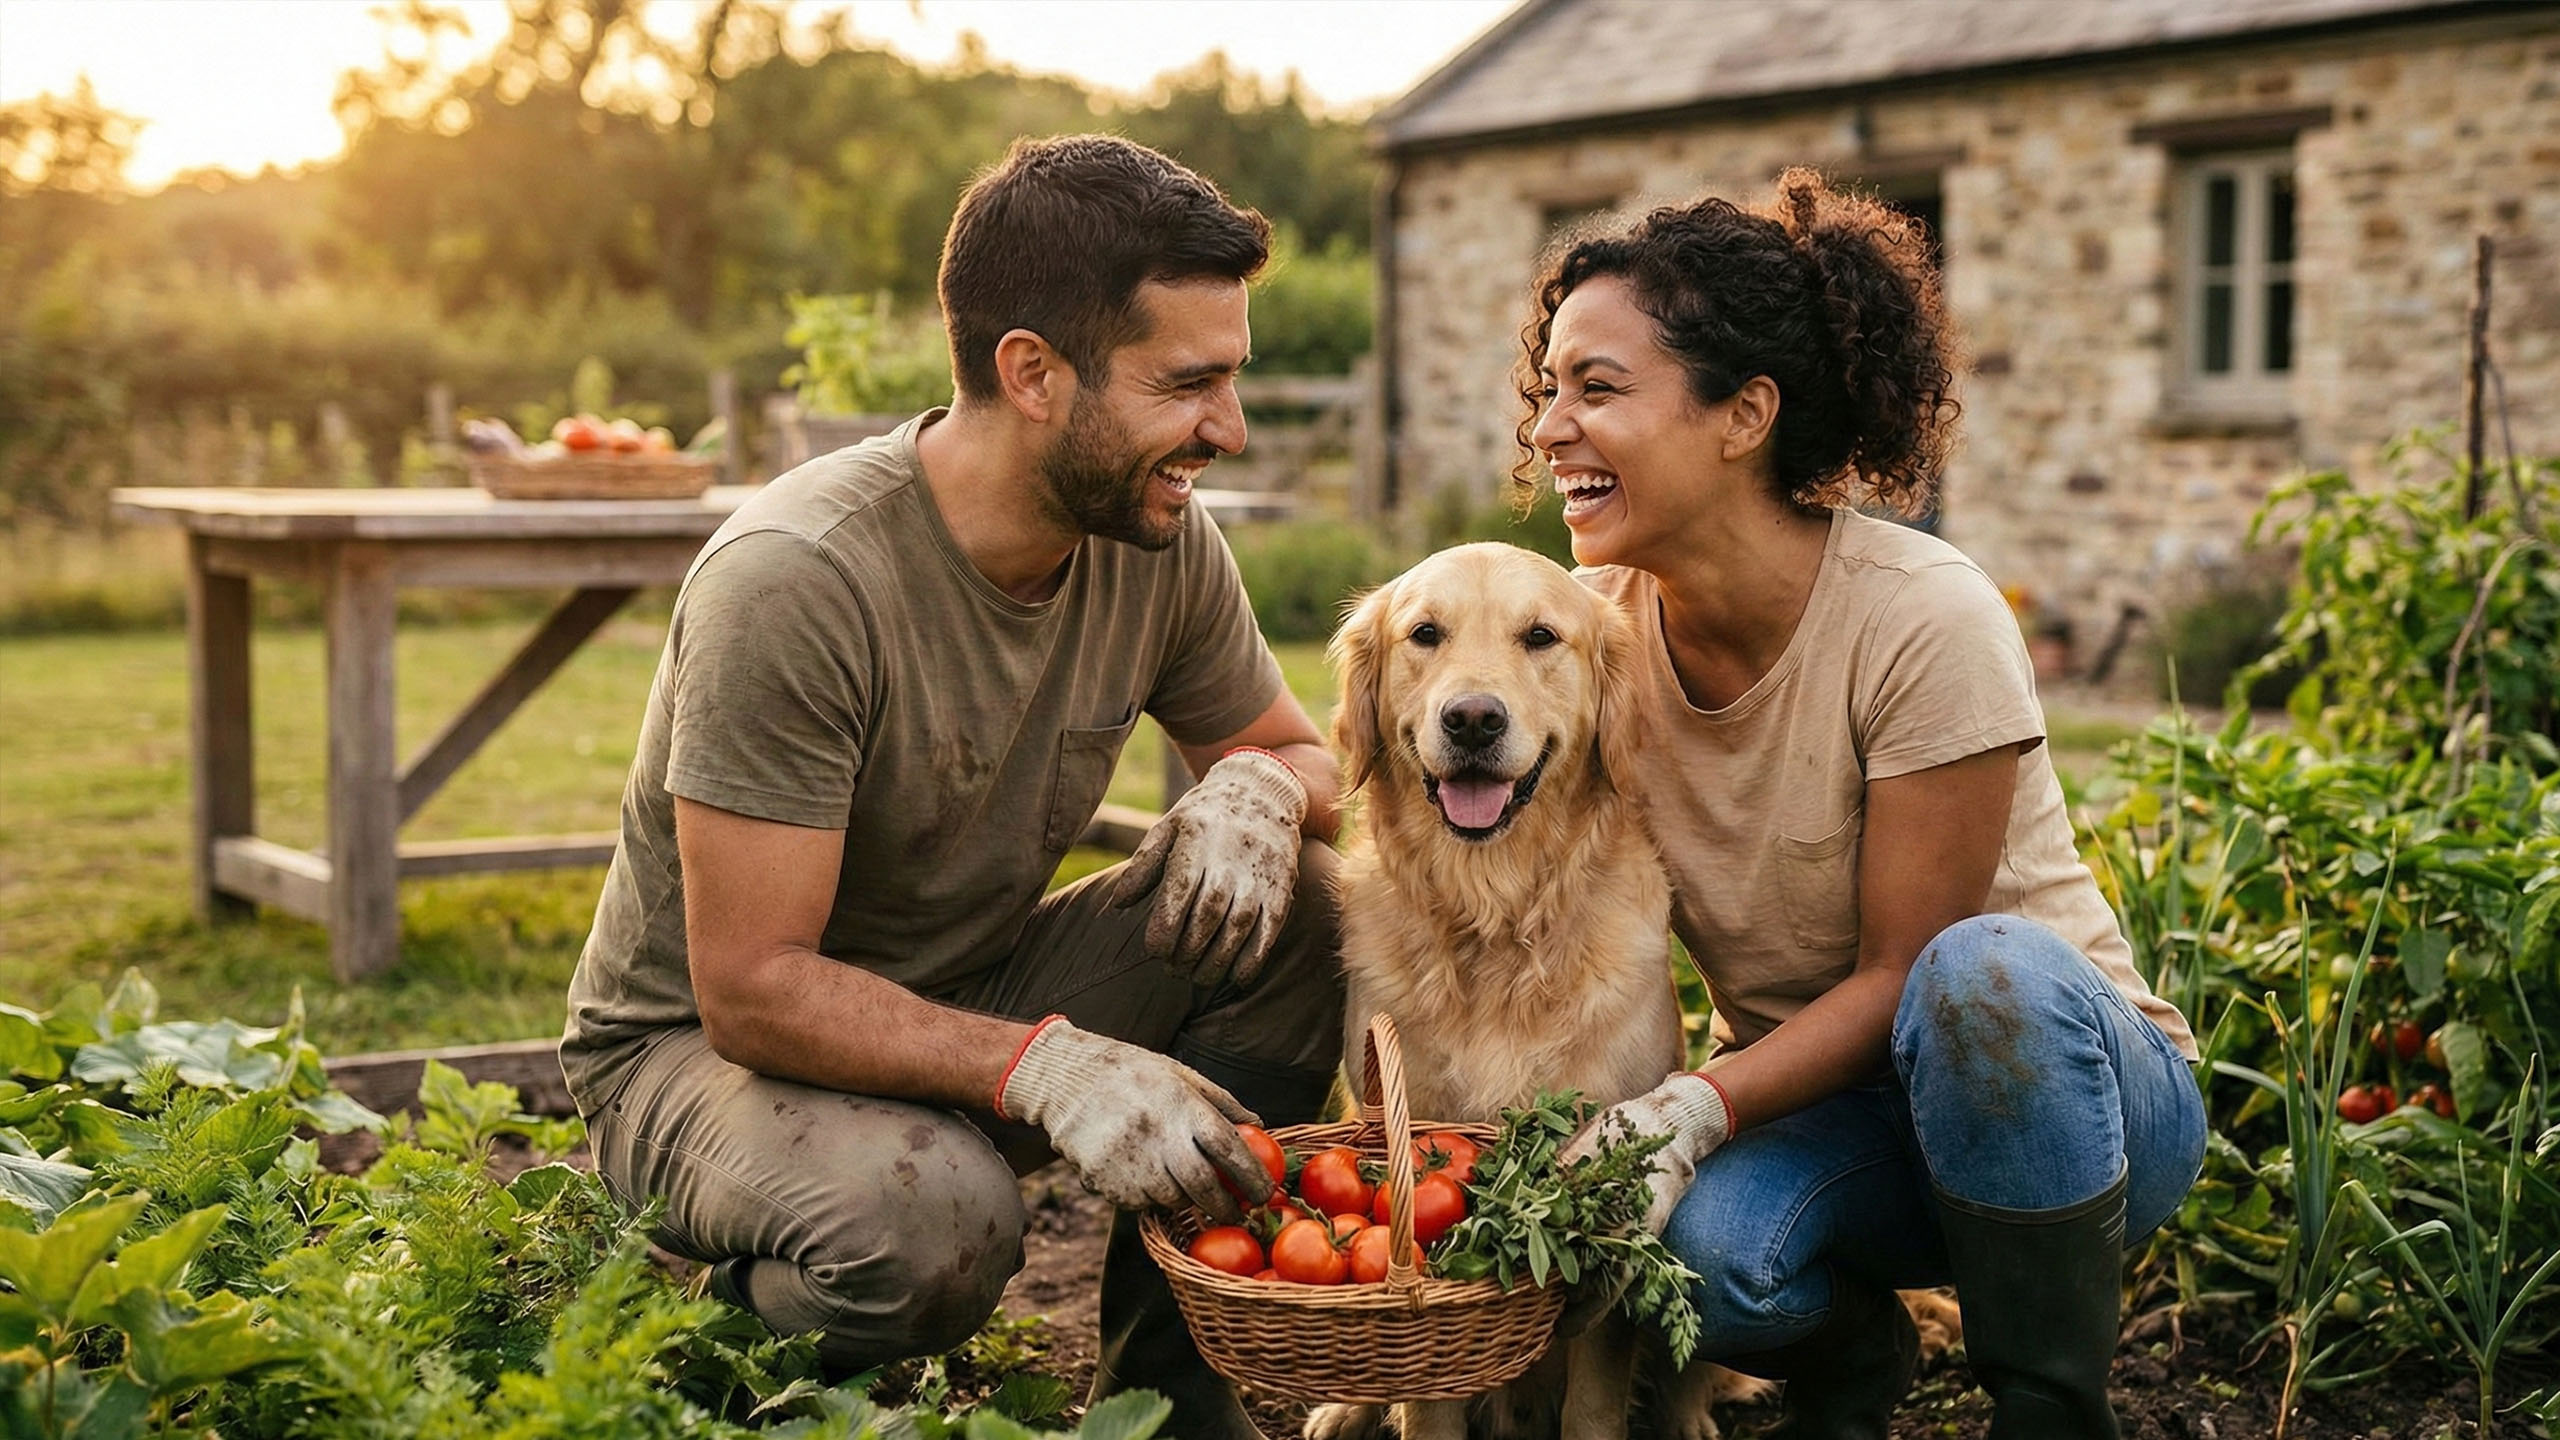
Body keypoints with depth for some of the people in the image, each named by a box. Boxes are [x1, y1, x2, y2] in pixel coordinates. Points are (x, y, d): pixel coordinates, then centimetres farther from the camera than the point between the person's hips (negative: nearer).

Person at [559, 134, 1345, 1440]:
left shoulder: (1157, 537, -8)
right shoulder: (794, 581, -28)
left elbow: (1304, 754, 8)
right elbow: (751, 988, -28)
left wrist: (1257, 789, -18)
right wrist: (1042, 1064, -41)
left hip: (975, 1000, 7)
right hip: (697, 1043, -6)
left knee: (1294, 894, -15)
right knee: (933, 1215, -38)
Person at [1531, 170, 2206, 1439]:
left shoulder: (1923, 620, -22)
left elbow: (1902, 971, -18)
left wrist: (1699, 1106, -31)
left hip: (2058, 1068, -3)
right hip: (1801, 1100, 3)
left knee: (1984, 972, -38)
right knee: (1681, 1237, -32)